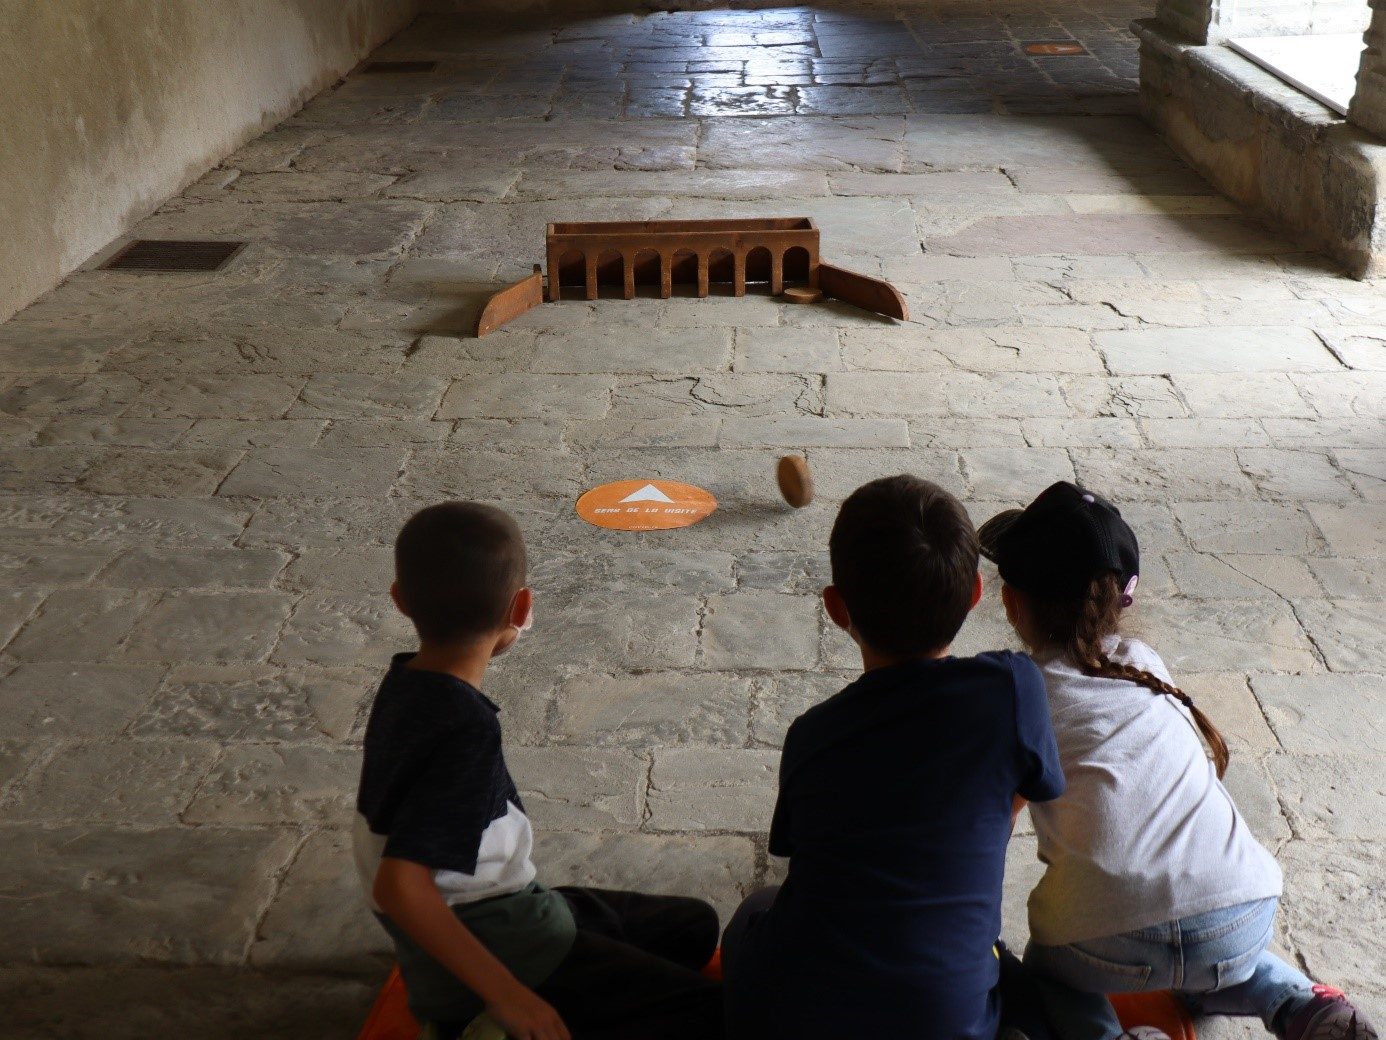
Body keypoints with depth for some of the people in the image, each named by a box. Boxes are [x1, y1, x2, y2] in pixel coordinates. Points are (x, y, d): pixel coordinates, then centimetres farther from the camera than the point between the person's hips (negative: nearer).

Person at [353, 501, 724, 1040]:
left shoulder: (407, 682, 0)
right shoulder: (465, 728, -27)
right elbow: (398, 884, -32)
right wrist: (505, 993, -28)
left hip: (502, 910, 9)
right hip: (496, 943, -9)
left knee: (694, 926, 19)